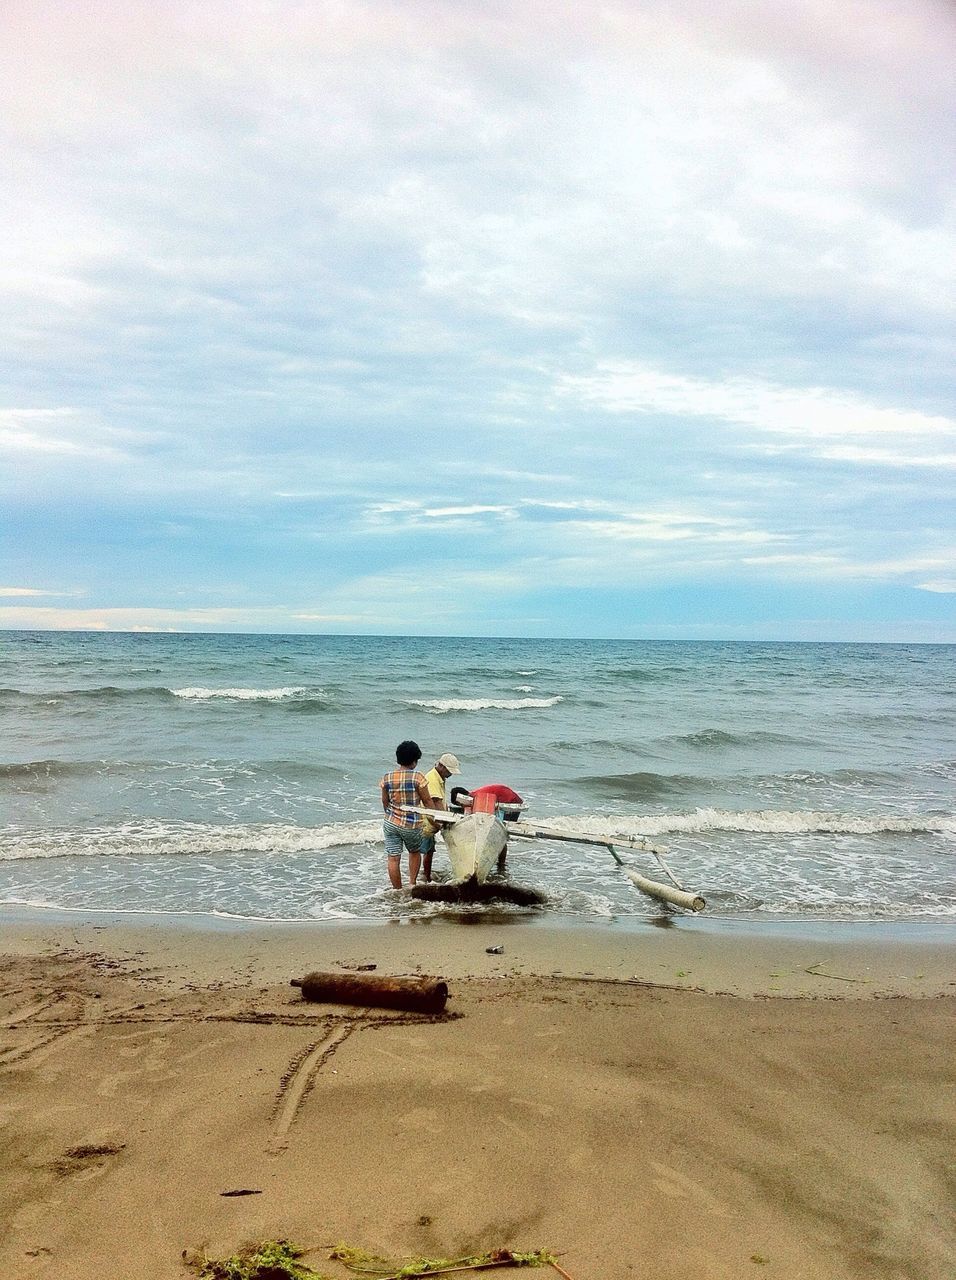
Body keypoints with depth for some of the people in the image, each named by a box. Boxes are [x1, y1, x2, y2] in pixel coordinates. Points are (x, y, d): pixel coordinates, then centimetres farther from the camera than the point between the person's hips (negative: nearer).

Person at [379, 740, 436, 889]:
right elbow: (427, 801, -6)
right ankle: (413, 883, 21)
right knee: (415, 852, 23)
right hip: (412, 824, -2)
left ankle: (398, 891, 9)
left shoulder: (387, 777, -1)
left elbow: (384, 802, 10)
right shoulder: (417, 777, -12)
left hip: (391, 823, 2)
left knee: (393, 858, 5)